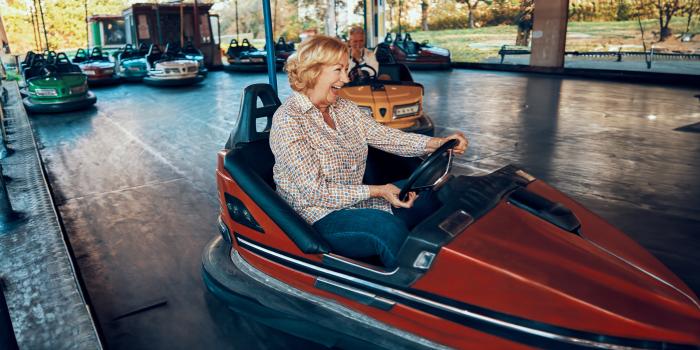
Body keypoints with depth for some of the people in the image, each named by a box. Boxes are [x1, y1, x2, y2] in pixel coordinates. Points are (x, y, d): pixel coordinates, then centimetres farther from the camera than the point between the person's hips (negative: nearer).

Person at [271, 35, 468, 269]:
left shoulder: (344, 108, 8)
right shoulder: (288, 121, -16)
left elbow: (385, 136, 1)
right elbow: (315, 192, -20)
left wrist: (438, 143, -13)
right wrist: (377, 191, -22)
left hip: (354, 199, 8)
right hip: (318, 218, -7)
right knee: (392, 230, -28)